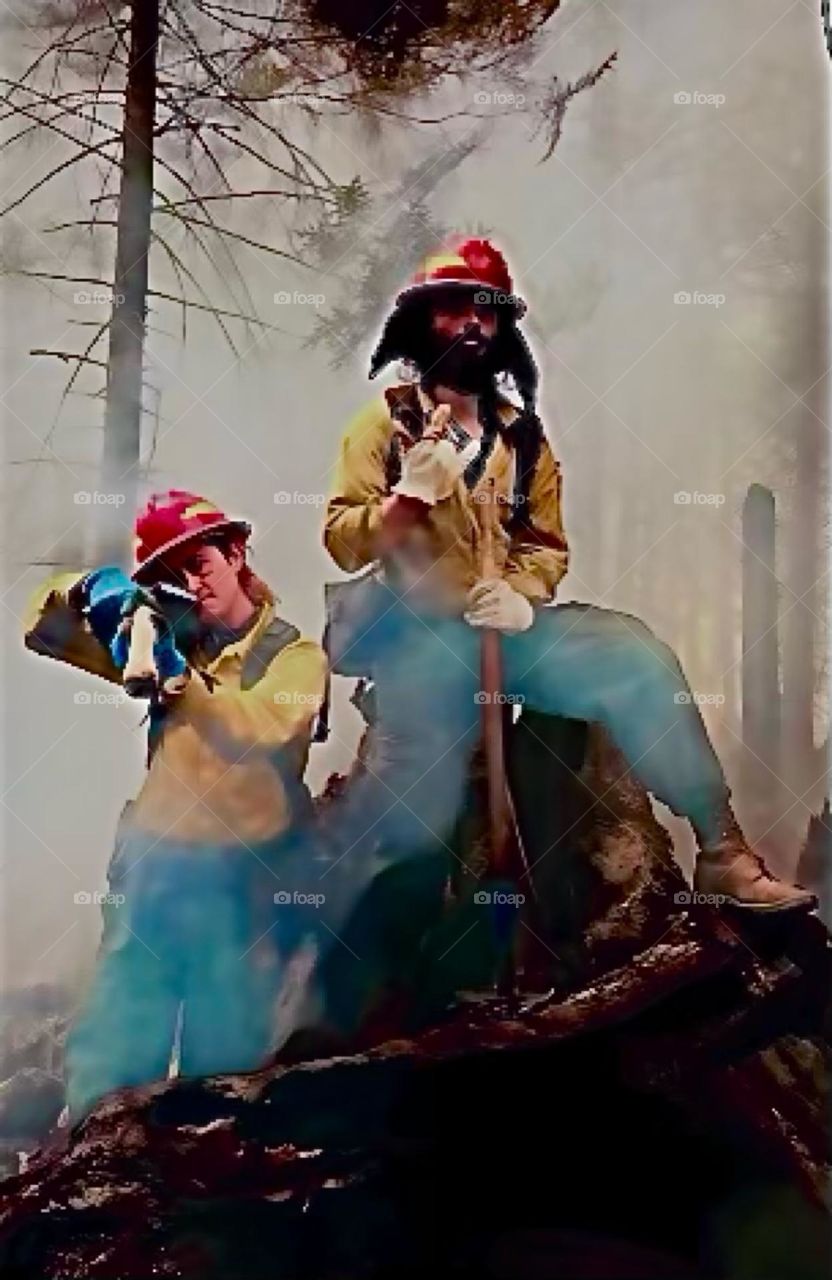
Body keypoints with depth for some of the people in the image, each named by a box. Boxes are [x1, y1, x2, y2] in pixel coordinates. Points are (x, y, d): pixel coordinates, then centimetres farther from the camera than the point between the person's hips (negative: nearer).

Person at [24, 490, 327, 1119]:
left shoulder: (295, 653, 0)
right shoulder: (172, 636, 12)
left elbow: (258, 729, -21)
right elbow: (43, 629, 12)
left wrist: (179, 672, -23)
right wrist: (88, 590, -7)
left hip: (244, 872, -3)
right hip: (156, 860, 4)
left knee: (228, 1056, 10)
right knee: (114, 1047, 10)